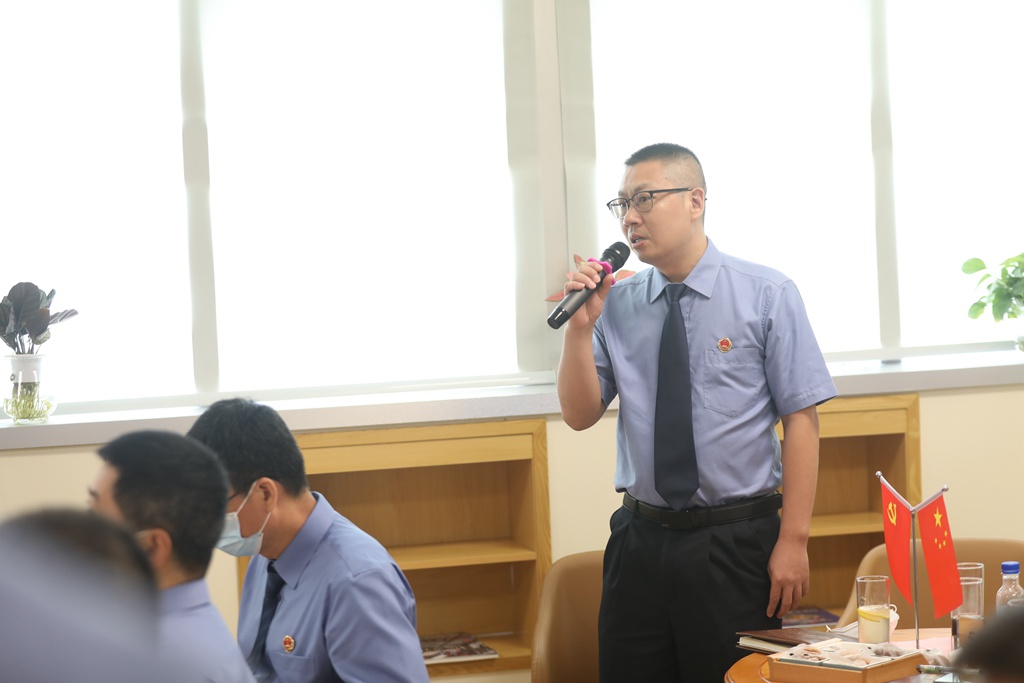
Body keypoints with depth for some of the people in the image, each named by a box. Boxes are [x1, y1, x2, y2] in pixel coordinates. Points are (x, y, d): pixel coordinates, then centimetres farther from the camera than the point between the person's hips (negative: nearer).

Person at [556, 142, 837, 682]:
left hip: (737, 547, -3)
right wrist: (581, 326, -9)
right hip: (639, 541, 3)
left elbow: (801, 420, -8)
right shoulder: (618, 305, 7)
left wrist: (793, 541, -13)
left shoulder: (767, 296, -4)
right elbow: (579, 415, 6)